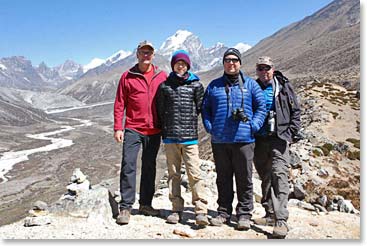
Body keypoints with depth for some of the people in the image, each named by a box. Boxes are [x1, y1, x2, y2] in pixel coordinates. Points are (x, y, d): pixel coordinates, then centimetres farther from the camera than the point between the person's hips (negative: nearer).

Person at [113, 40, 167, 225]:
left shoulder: (162, 76, 6)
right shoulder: (127, 76, 1)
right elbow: (119, 104, 1)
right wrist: (118, 128, -6)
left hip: (154, 131, 2)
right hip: (133, 129, -2)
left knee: (149, 168, 11)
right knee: (128, 166, -7)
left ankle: (145, 204, 23)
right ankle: (125, 207, 1)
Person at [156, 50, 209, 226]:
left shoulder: (196, 84, 5)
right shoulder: (165, 85, 9)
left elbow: (201, 107, 8)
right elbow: (160, 110, 12)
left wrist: (189, 120, 7)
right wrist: (165, 129, 9)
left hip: (190, 137, -2)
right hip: (170, 137, 2)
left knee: (194, 174, -6)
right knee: (173, 174, 8)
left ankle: (201, 211, -2)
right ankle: (177, 210, 17)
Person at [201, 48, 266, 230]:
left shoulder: (250, 84, 8)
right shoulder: (214, 85, 12)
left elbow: (261, 107, 7)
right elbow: (205, 108, 15)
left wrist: (253, 126, -6)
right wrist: (209, 127, 0)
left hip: (243, 139, -2)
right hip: (219, 140, 2)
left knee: (244, 179, 3)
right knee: (223, 179, 10)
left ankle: (244, 215, 14)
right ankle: (223, 212, 21)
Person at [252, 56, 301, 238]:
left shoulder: (284, 86, 6)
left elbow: (296, 111, 6)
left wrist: (290, 132, -4)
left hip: (279, 138, -3)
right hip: (259, 139, 4)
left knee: (279, 176, -14)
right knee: (265, 178, 11)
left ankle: (281, 221, -14)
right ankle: (270, 214, 22)